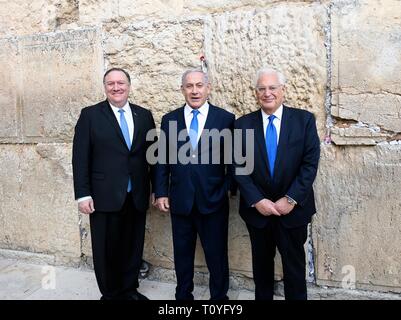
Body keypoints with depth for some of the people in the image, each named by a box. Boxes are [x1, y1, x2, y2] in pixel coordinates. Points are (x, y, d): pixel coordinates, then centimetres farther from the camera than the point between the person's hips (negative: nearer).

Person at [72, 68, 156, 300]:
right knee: (106, 249, 9)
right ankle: (110, 293, 30)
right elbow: (80, 157, -3)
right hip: (104, 196, -2)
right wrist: (83, 194, -9)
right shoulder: (90, 115, 0)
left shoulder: (144, 115, 8)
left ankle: (130, 290, 33)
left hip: (137, 197, 3)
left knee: (134, 248, 12)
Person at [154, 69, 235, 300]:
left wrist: (228, 188, -5)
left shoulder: (226, 119, -2)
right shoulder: (169, 120, 5)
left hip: (213, 201, -2)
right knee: (182, 254, 16)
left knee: (217, 255, 10)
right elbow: (162, 160, 6)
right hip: (180, 201, 2)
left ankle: (219, 296, 32)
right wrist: (161, 193, 1)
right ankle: (183, 295, 36)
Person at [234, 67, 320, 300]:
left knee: (294, 263, 13)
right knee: (261, 262, 18)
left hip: (293, 209, -1)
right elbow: (239, 167, -4)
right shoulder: (243, 124, -1)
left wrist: (291, 199, -15)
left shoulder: (304, 120, -4)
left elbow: (310, 163, -9)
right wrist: (257, 200, -13)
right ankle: (262, 297, 38)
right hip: (257, 209, 2)